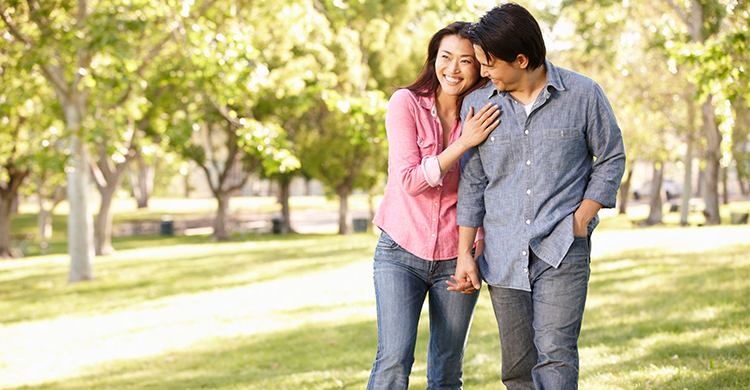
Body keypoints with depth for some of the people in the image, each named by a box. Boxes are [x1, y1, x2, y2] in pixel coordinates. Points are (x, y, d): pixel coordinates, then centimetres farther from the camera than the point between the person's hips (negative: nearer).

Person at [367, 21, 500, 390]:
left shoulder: (484, 117, 0)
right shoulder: (406, 103, -7)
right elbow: (410, 180, -14)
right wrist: (463, 143, -22)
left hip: (456, 258, 3)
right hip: (402, 250, -2)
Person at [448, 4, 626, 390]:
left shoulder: (583, 94, -4)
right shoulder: (477, 104, 4)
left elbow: (611, 158, 7)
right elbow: (472, 182, 10)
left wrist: (580, 221, -3)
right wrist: (465, 253, 8)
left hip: (562, 252, -3)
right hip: (502, 254, 3)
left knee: (554, 353, -16)